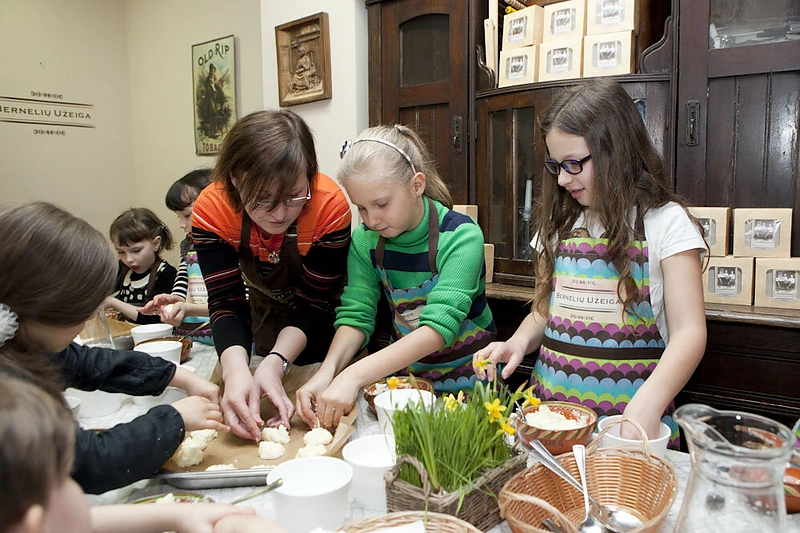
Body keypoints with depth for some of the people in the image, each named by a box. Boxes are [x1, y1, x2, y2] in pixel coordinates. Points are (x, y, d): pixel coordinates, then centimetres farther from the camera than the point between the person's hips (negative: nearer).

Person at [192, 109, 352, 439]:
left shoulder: (330, 206, -37)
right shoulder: (212, 209, -30)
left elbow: (314, 302, -29)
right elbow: (227, 302, -30)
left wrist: (275, 363, -43)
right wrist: (236, 369, -48)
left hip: (322, 324, -2)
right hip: (267, 310, 3)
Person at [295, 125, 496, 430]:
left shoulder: (461, 236, -19)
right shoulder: (365, 240, -5)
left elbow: (439, 327, -28)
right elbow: (356, 316, -9)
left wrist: (354, 375, -38)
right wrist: (328, 370, -30)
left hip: (466, 379, -3)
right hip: (405, 374, 3)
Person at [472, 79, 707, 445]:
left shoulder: (663, 222, -3)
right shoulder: (559, 223, 12)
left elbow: (688, 331, -10)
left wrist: (648, 405, -25)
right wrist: (519, 342, -3)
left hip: (629, 406, -3)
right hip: (550, 400, 3)